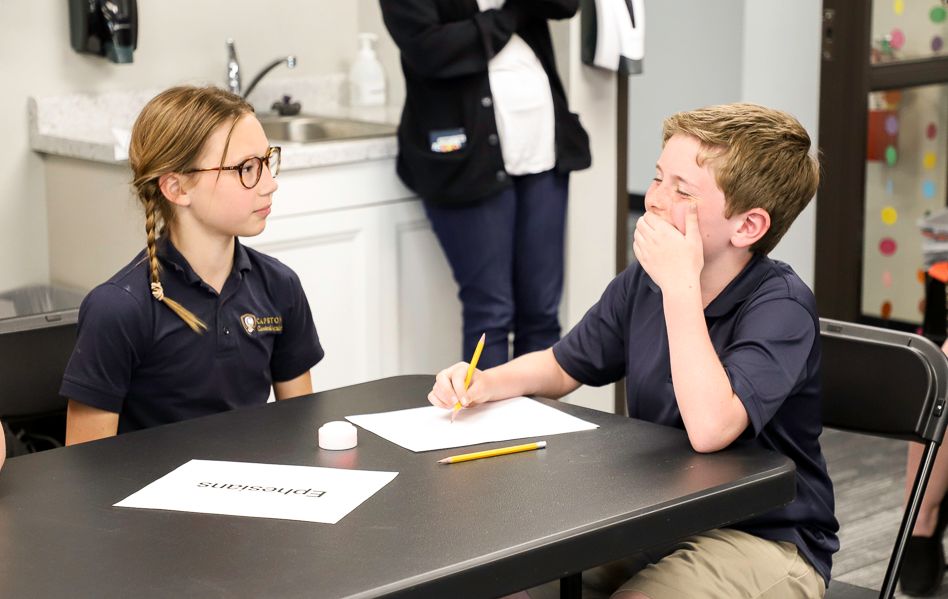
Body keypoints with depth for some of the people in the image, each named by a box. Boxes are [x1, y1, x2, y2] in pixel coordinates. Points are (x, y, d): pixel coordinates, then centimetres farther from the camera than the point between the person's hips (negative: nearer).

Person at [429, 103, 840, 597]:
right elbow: (562, 367, 16)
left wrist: (680, 285, -31)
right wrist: (484, 384, -5)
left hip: (764, 540, -6)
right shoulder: (642, 283, 0)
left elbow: (710, 429, -36)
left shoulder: (780, 305, -20)